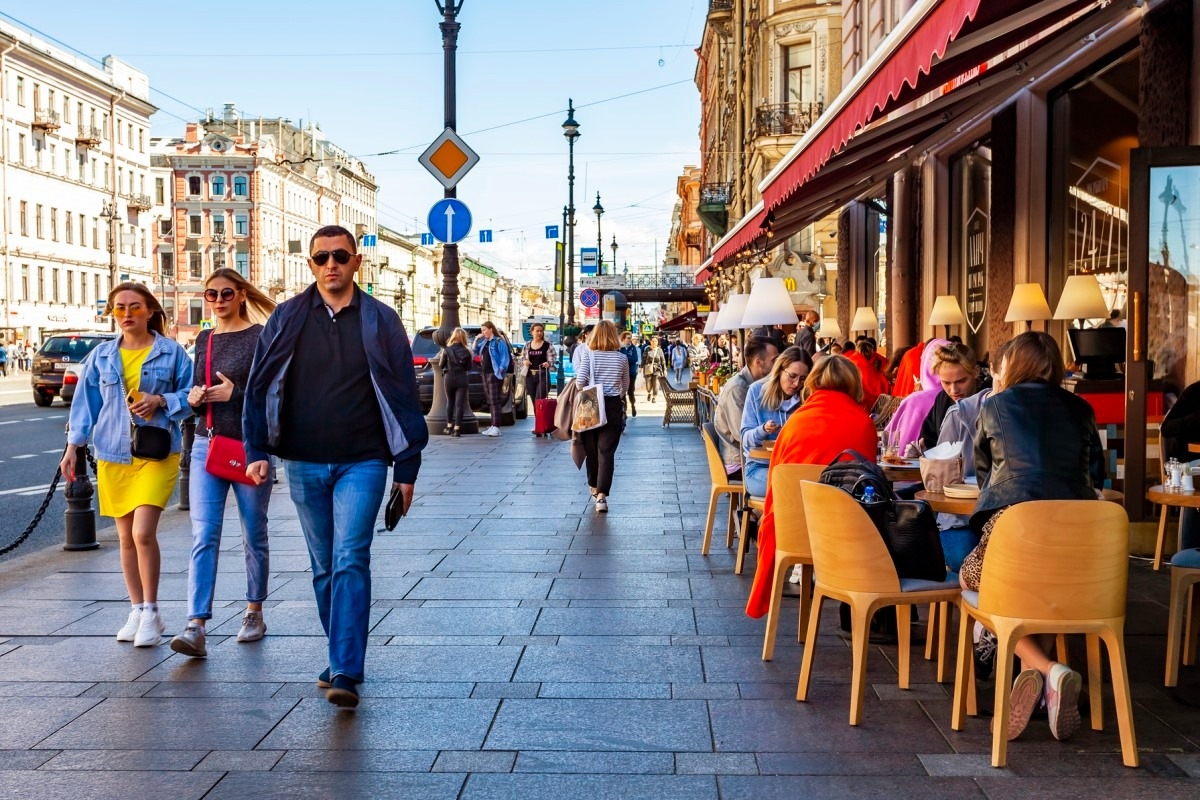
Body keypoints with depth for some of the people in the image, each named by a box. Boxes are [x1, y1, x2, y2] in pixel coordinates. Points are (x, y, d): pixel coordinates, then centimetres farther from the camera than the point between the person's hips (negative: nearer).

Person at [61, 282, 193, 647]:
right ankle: (137, 611, 20)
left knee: (144, 533, -14)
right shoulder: (101, 355, 9)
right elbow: (86, 402, 12)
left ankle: (151, 612, 0)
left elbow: (190, 395, 4)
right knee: (126, 538, 8)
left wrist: (161, 401, -14)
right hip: (112, 456, 4)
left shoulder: (171, 352, 1)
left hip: (157, 453, -3)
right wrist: (73, 445, 6)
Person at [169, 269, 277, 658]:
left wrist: (236, 394, -20)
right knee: (203, 537, -6)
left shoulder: (261, 337, -5)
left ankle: (255, 613, 25)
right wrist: (193, 398, 0)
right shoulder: (203, 340, 12)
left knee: (254, 536, 10)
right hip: (206, 445, 4)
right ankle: (196, 627, -11)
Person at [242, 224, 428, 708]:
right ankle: (345, 660, 24)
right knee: (324, 568, 11)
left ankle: (346, 672, -13)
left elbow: (404, 396, 3)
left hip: (361, 464, -3)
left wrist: (406, 468, 1)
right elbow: (259, 389, 8)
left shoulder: (380, 321, 1)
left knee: (350, 562, -13)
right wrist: (257, 451, -2)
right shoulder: (286, 319, 5)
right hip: (303, 465, 3)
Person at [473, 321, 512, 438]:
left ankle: (496, 427, -14)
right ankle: (493, 425, 16)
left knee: (495, 400, -11)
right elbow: (474, 351, 24)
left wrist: (501, 370, -19)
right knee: (490, 401, 11)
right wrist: (476, 340, 10)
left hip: (494, 374, -8)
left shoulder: (499, 341, -8)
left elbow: (505, 357, -12)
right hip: (485, 373, 8)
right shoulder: (484, 342, 15)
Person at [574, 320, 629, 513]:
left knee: (591, 449, 15)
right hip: (613, 407, 0)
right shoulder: (622, 358, 1)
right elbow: (625, 386, 10)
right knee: (606, 452, -3)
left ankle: (594, 487, 31)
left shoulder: (589, 356, -3)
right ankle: (601, 495, -14)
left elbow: (579, 381, -10)